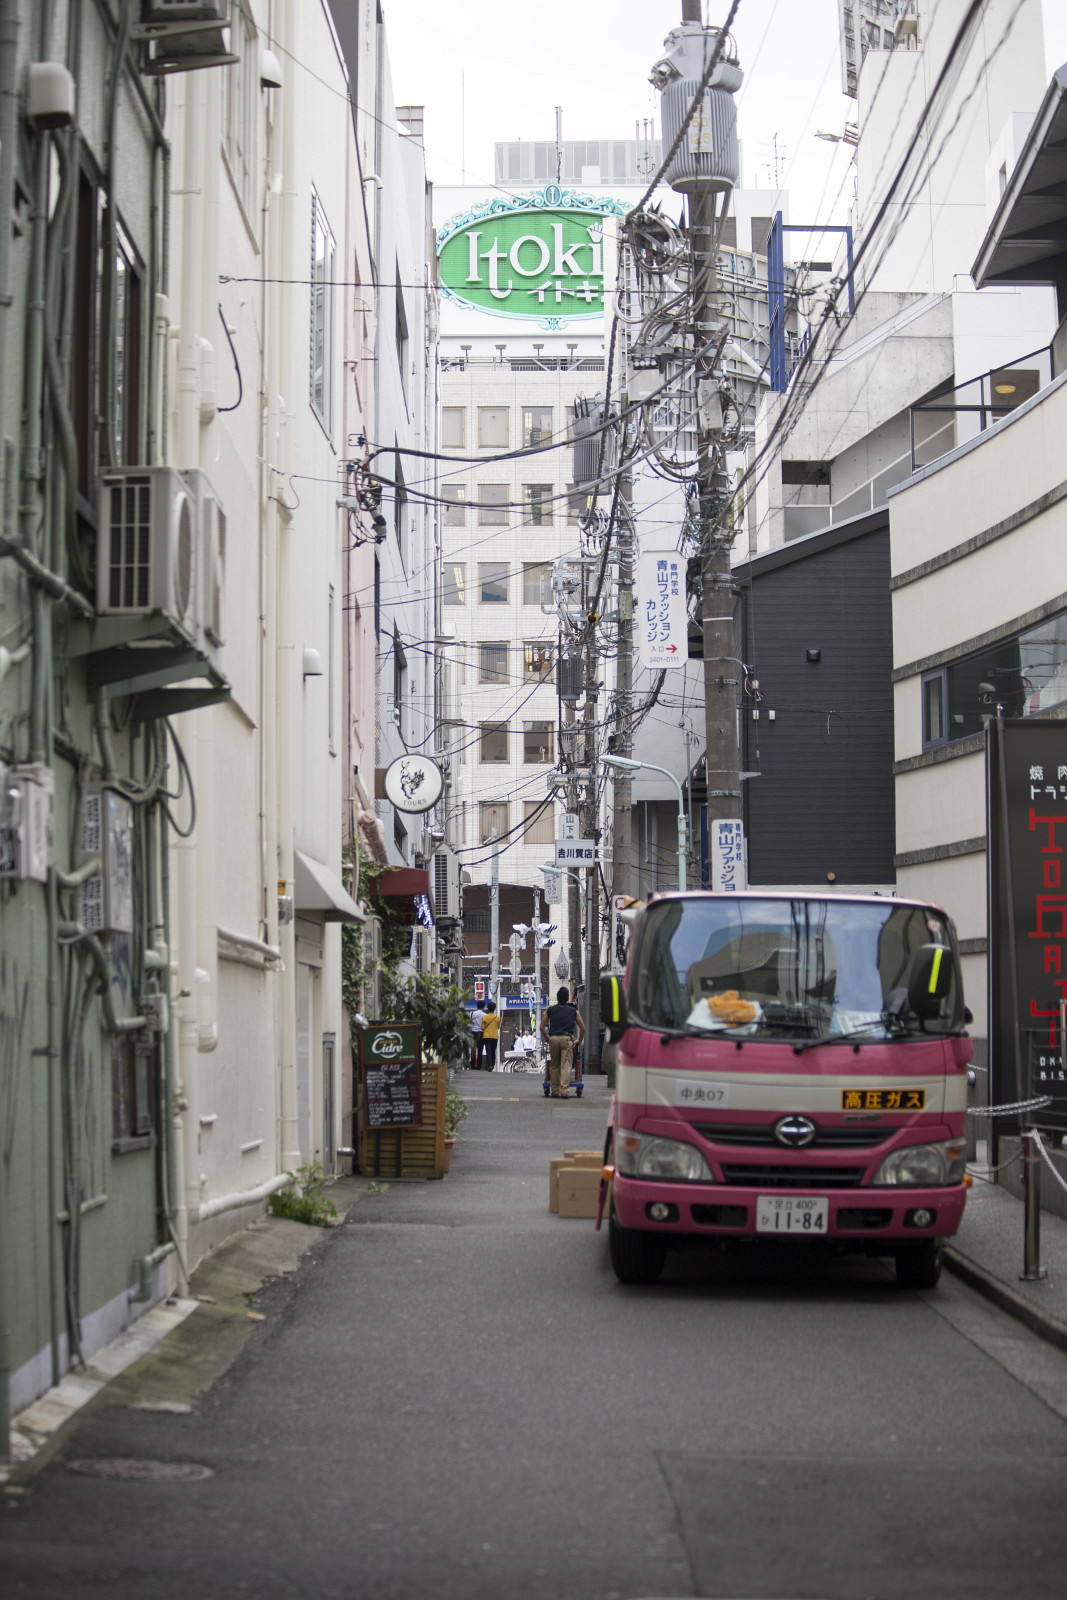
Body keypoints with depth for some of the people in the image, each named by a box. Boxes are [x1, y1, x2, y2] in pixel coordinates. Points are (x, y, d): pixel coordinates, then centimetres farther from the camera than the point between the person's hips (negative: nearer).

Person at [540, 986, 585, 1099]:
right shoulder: (573, 1011, 12)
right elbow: (582, 1028, 13)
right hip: (567, 1039, -1)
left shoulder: (550, 1010, 13)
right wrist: (579, 1041, 25)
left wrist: (547, 1038, 24)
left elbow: (542, 1027, 13)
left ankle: (554, 1091, 13)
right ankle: (564, 1091, -13)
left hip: (553, 1039, 1)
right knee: (566, 1066, -4)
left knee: (554, 1066, 11)